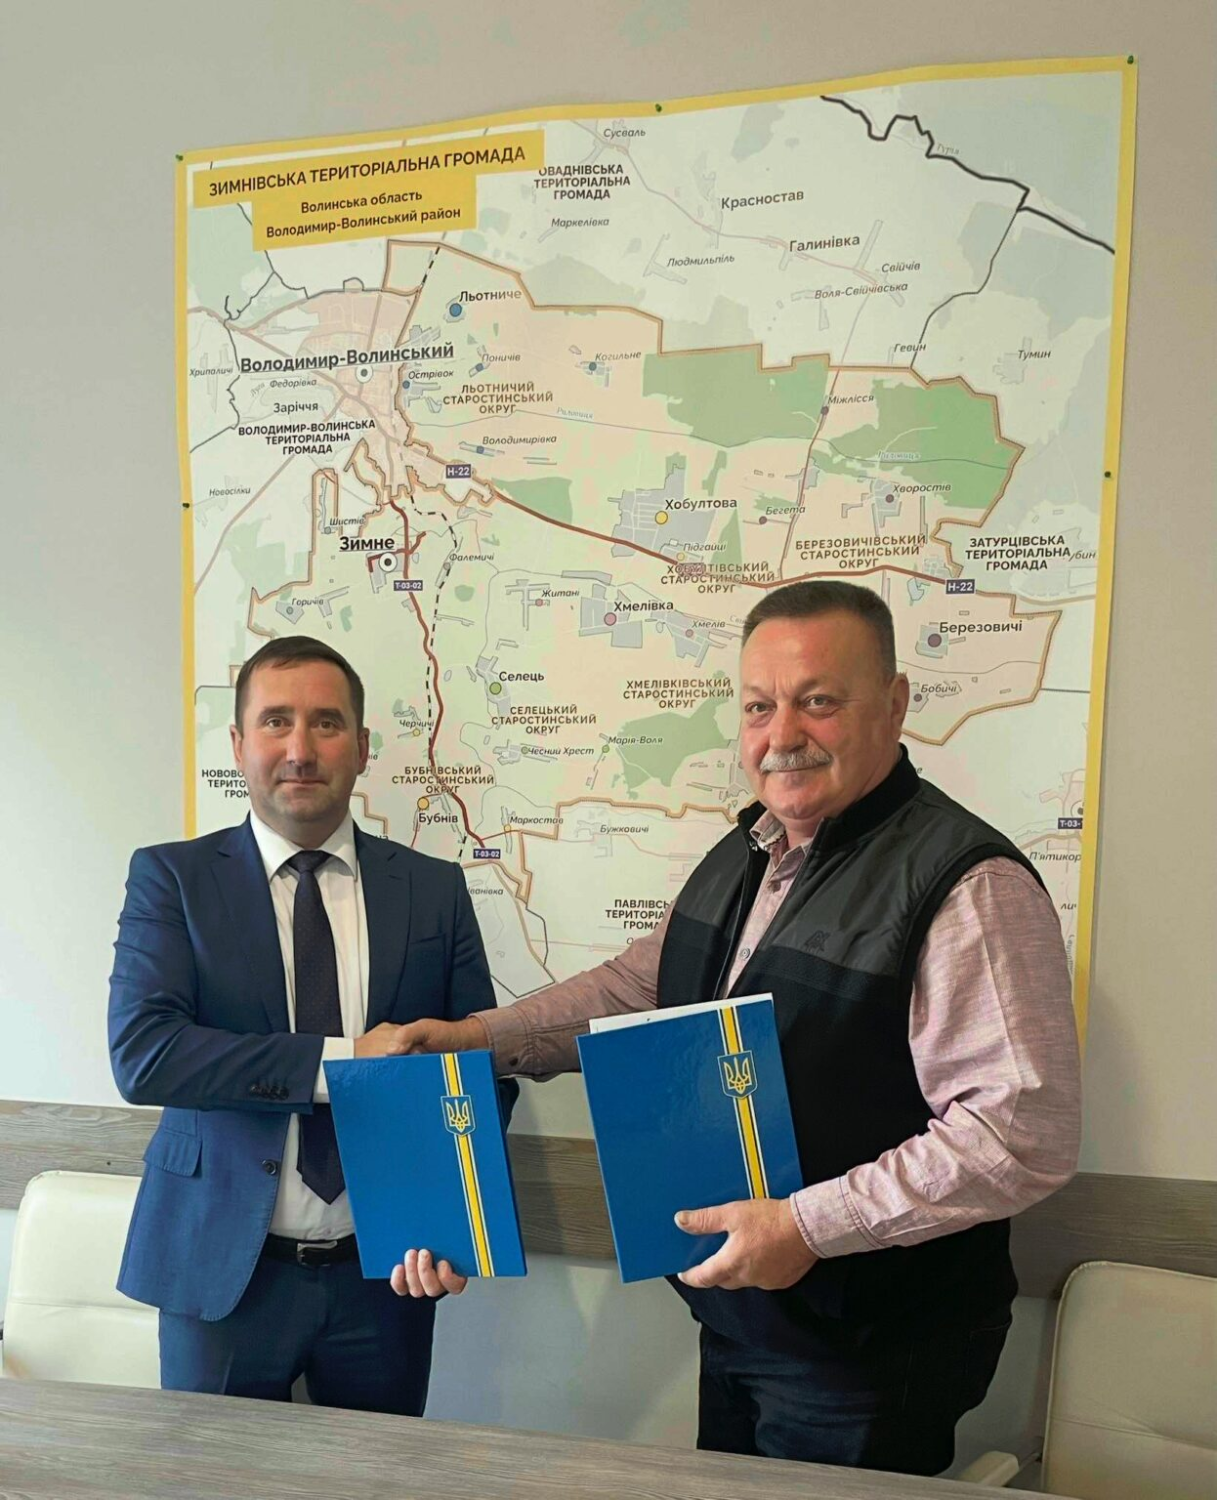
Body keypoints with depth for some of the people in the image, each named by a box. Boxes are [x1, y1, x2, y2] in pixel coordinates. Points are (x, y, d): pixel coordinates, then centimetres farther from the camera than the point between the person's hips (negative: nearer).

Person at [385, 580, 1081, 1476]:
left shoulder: (969, 885, -23)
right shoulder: (742, 859, 5)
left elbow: (1026, 1131, -26)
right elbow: (637, 986, 13)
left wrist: (810, 1225, -26)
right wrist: (478, 1036, 2)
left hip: (870, 1357, -7)